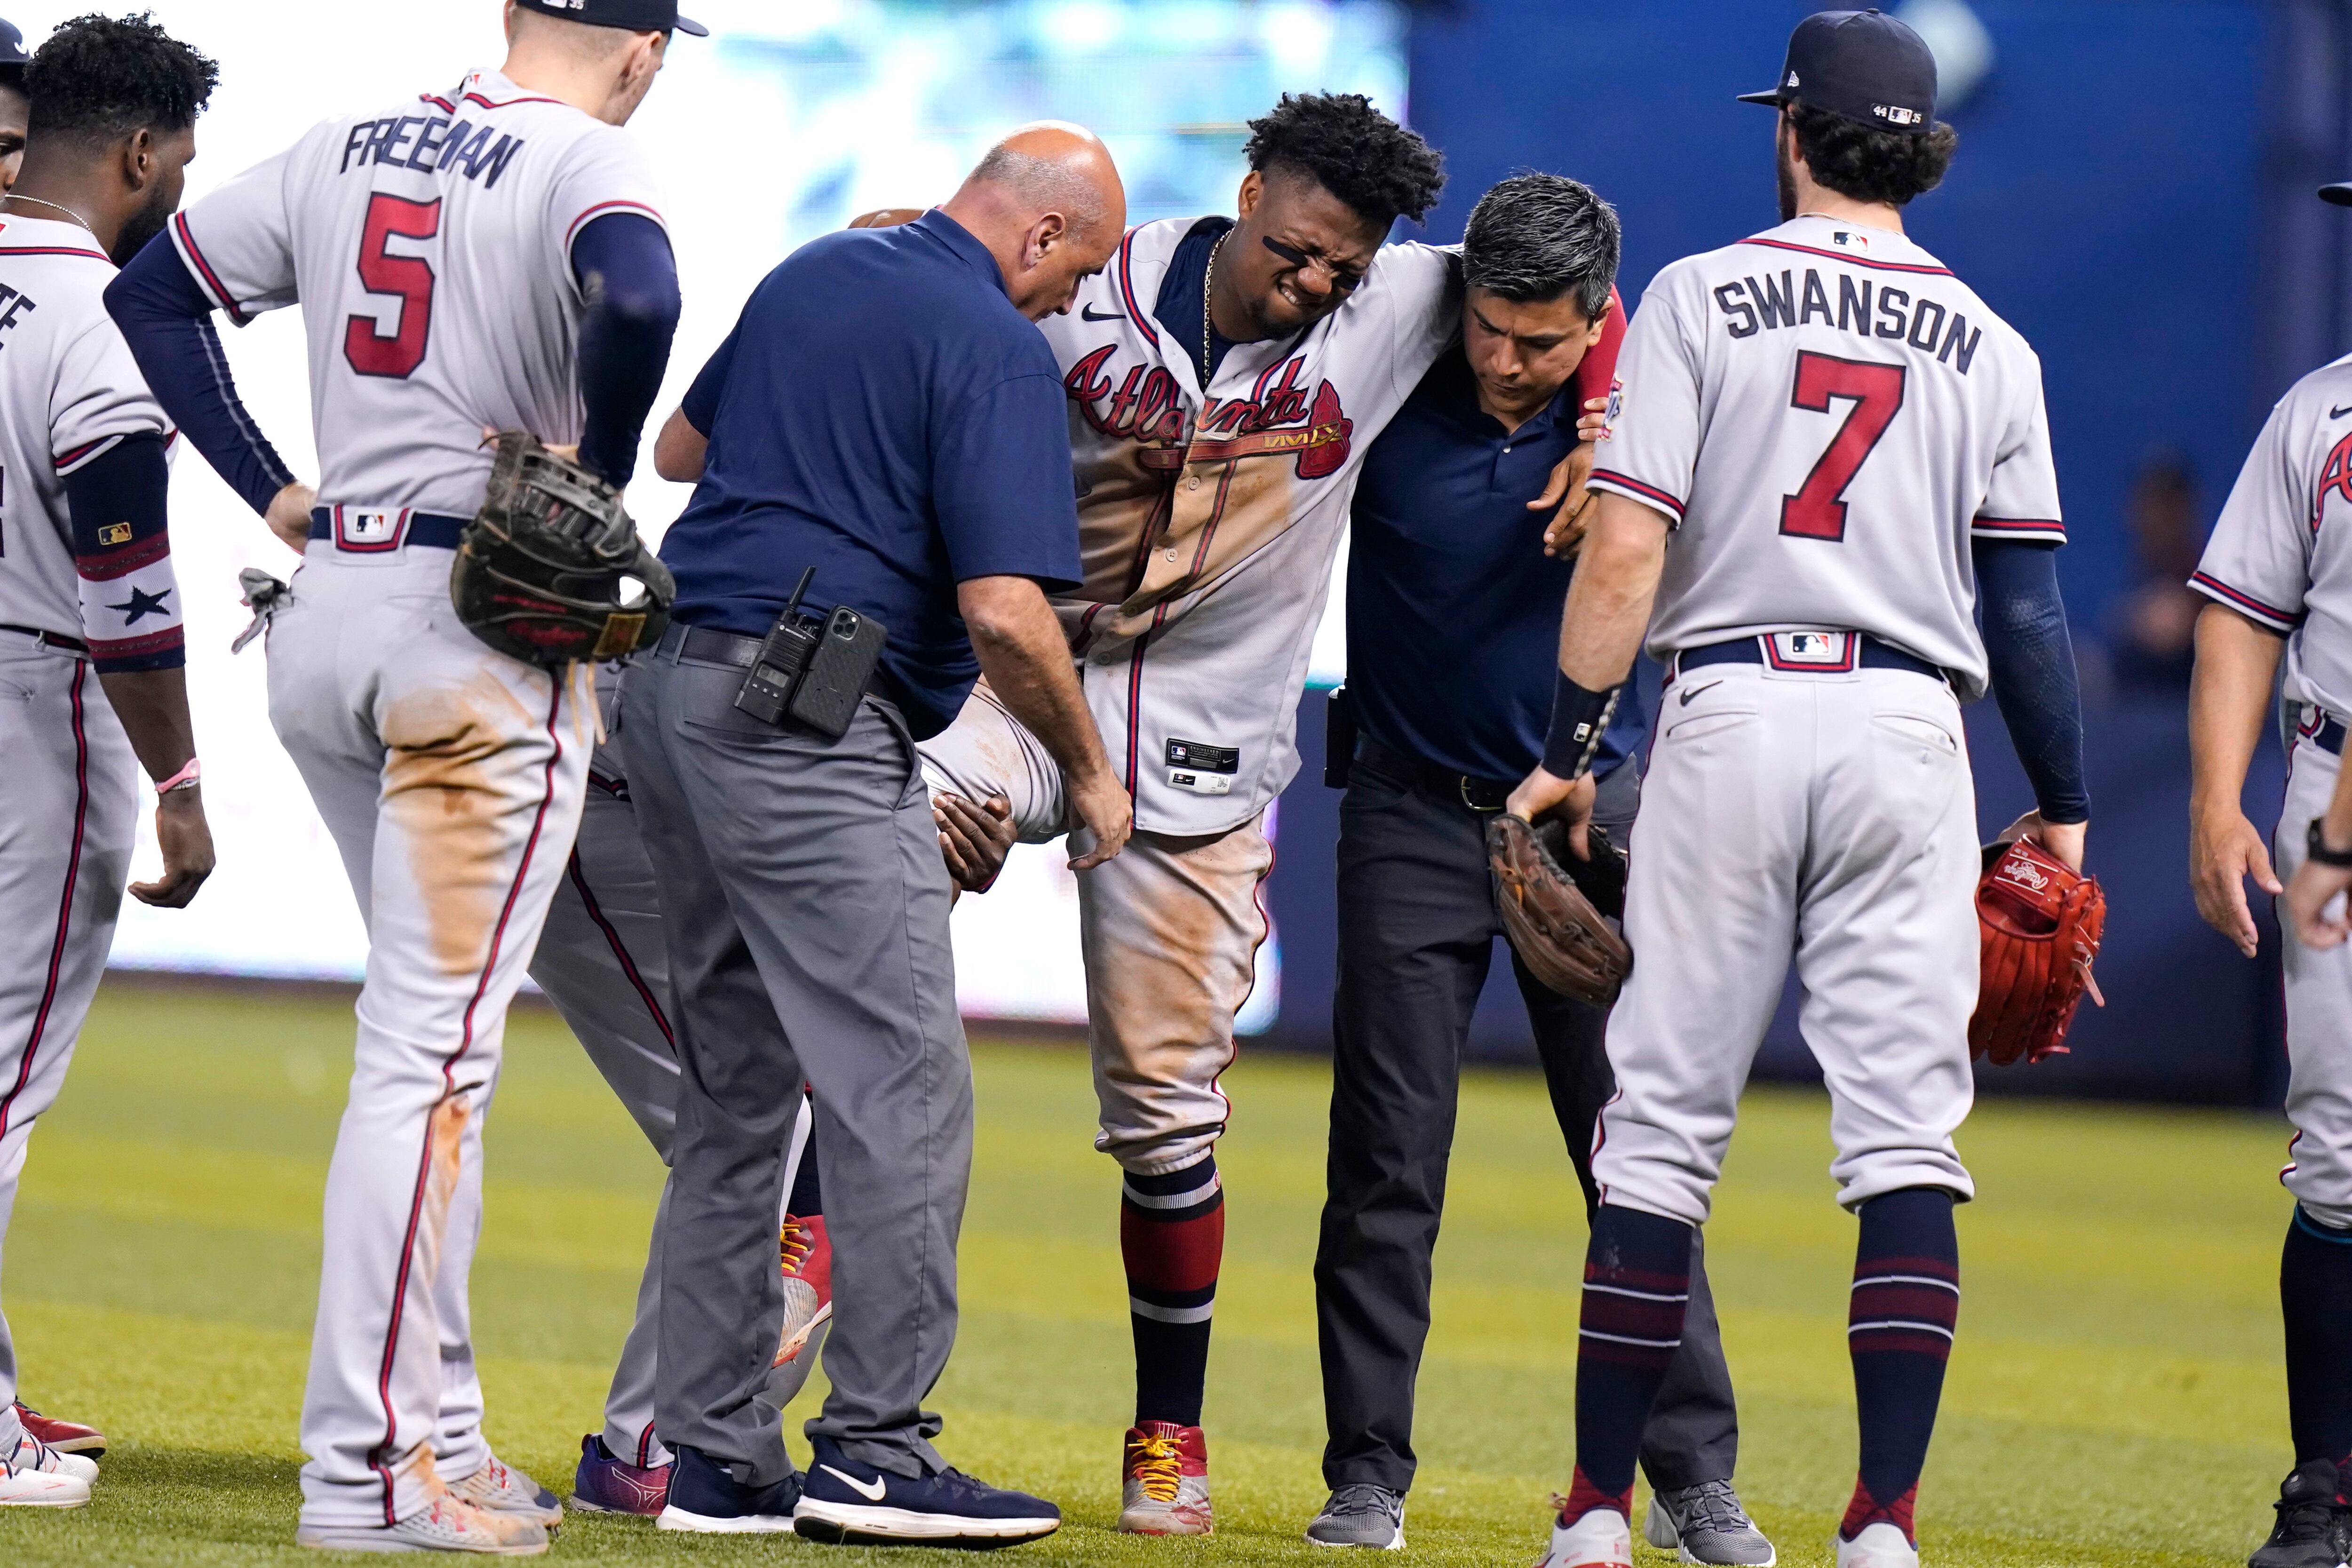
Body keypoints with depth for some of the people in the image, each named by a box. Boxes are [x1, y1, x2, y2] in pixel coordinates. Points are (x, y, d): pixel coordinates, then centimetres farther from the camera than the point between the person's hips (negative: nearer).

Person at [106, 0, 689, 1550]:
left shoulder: (348, 147, 13)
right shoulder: (589, 161, -9)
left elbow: (154, 293, 17)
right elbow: (638, 301, -30)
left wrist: (272, 490, 14)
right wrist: (594, 489, -15)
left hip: (321, 623, 7)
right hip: (491, 627, -7)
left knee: (437, 1031, 18)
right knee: (433, 1050, -7)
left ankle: (439, 1427, 19)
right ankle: (367, 1468, -9)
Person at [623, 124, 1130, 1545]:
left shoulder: (808, 276, 15)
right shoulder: (998, 350, -9)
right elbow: (1004, 612, -17)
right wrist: (1090, 771, -2)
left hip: (674, 692, 9)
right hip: (811, 734, -9)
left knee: (734, 1094, 13)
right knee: (906, 1091, -5)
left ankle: (717, 1457, 12)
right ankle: (875, 1449, -8)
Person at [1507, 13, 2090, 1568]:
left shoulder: (1703, 296, 1)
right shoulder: (1989, 344, 7)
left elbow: (1627, 551, -7)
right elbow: (2027, 603, 4)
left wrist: (1569, 750, -1)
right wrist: (2061, 810, 11)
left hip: (1730, 709, -1)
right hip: (1907, 734, 1)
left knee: (1662, 1123, 4)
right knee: (1906, 1134, 1)